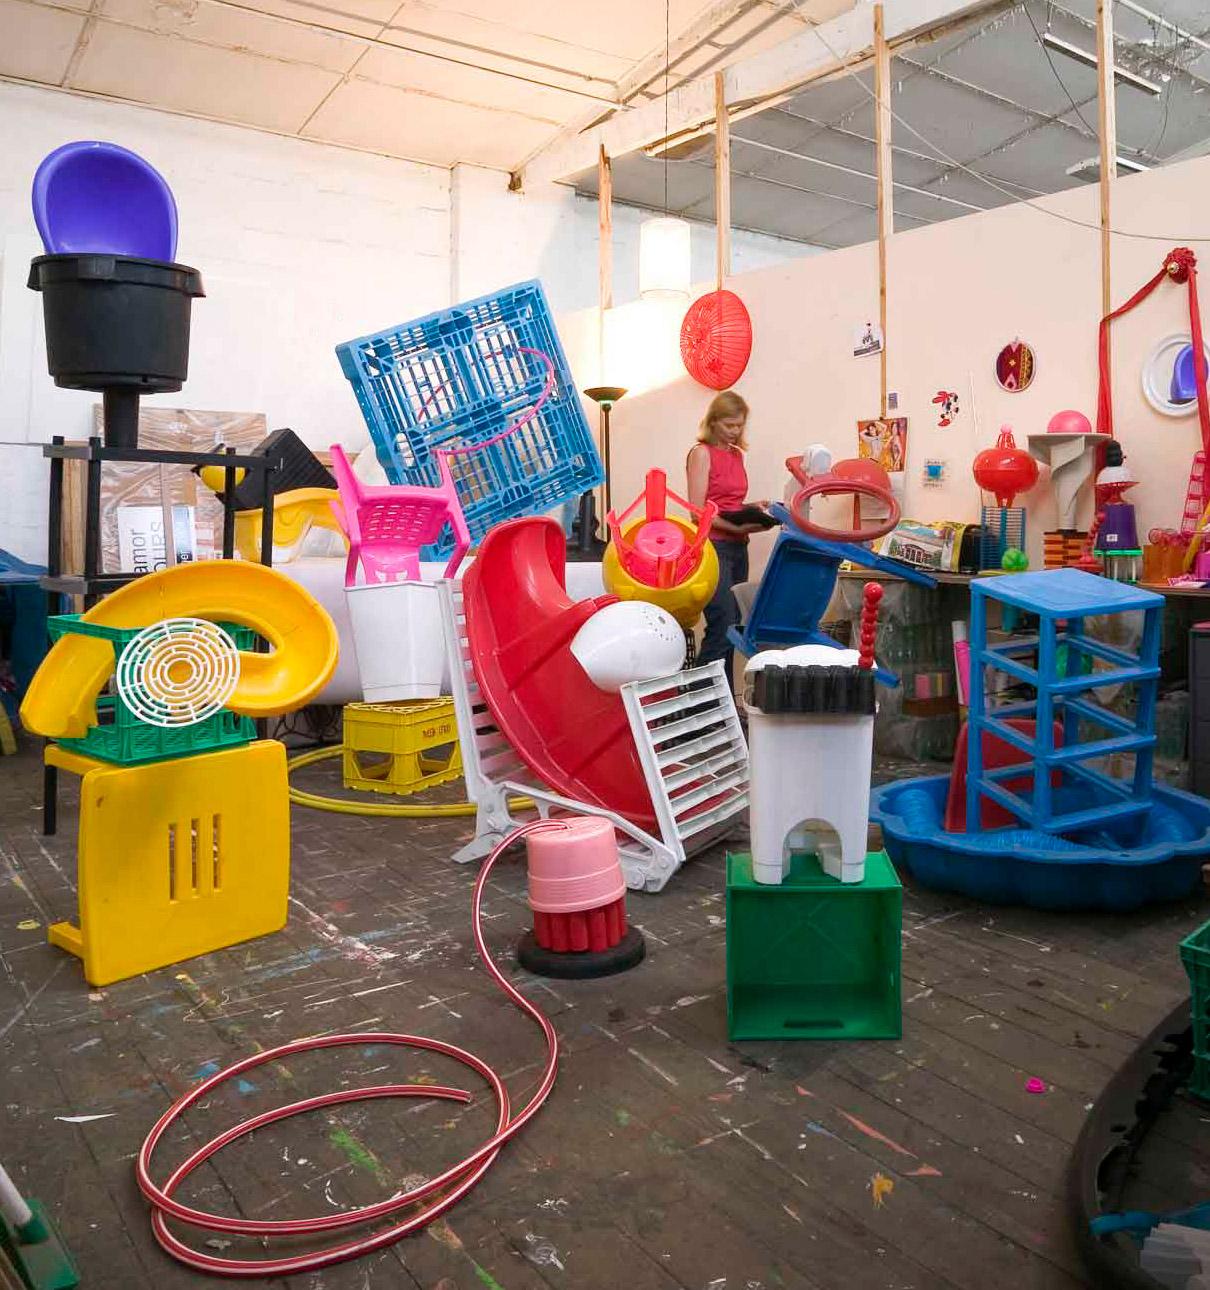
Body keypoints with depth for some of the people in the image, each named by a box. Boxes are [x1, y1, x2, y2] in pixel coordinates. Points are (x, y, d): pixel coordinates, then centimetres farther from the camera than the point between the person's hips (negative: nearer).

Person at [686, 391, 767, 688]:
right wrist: (737, 527, -20)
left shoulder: (737, 454, 17)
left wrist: (753, 508, 3)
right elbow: (698, 511, -12)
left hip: (737, 547, 7)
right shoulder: (701, 453, -5)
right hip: (712, 546, -7)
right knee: (723, 624, -15)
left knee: (732, 626, 6)